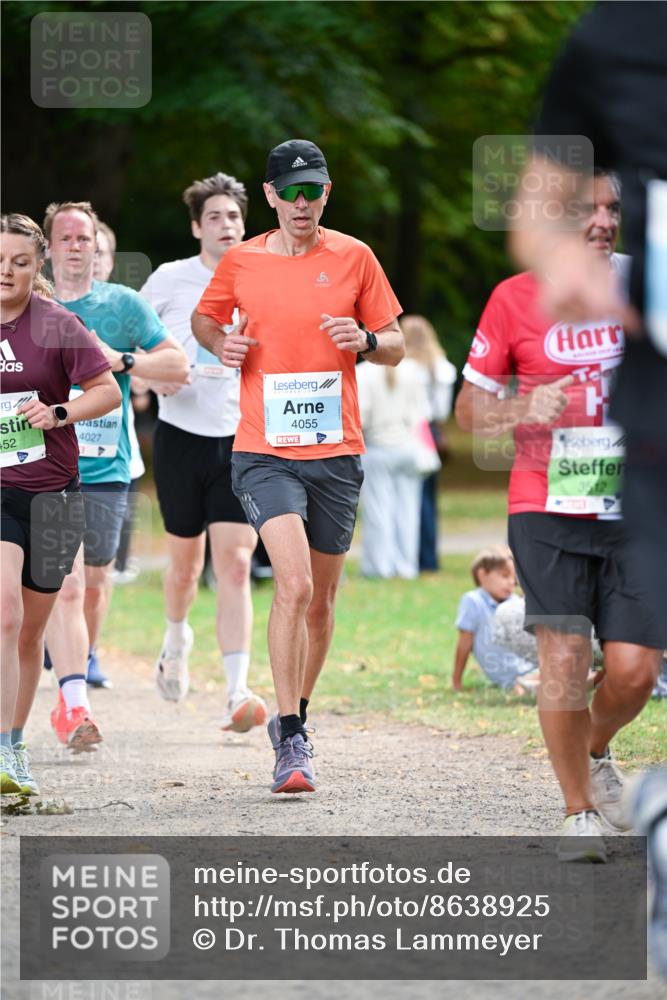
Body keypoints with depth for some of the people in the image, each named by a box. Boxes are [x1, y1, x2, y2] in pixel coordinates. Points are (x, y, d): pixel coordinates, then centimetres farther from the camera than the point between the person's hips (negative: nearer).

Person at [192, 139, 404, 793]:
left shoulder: (353, 257, 4)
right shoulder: (241, 261, 3)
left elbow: (396, 346, 10)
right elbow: (203, 318, 21)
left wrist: (365, 341, -12)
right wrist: (220, 344, 0)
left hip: (337, 454, 2)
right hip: (264, 452, -2)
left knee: (320, 600, 10)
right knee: (294, 585, -20)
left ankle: (294, 718, 31)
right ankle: (291, 743, -17)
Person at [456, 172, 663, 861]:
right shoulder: (514, 298, 0)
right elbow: (469, 410, 6)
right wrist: (525, 410, -14)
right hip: (547, 510, -2)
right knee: (564, 656, -11)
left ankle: (595, 752, 29)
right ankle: (580, 811, 5)